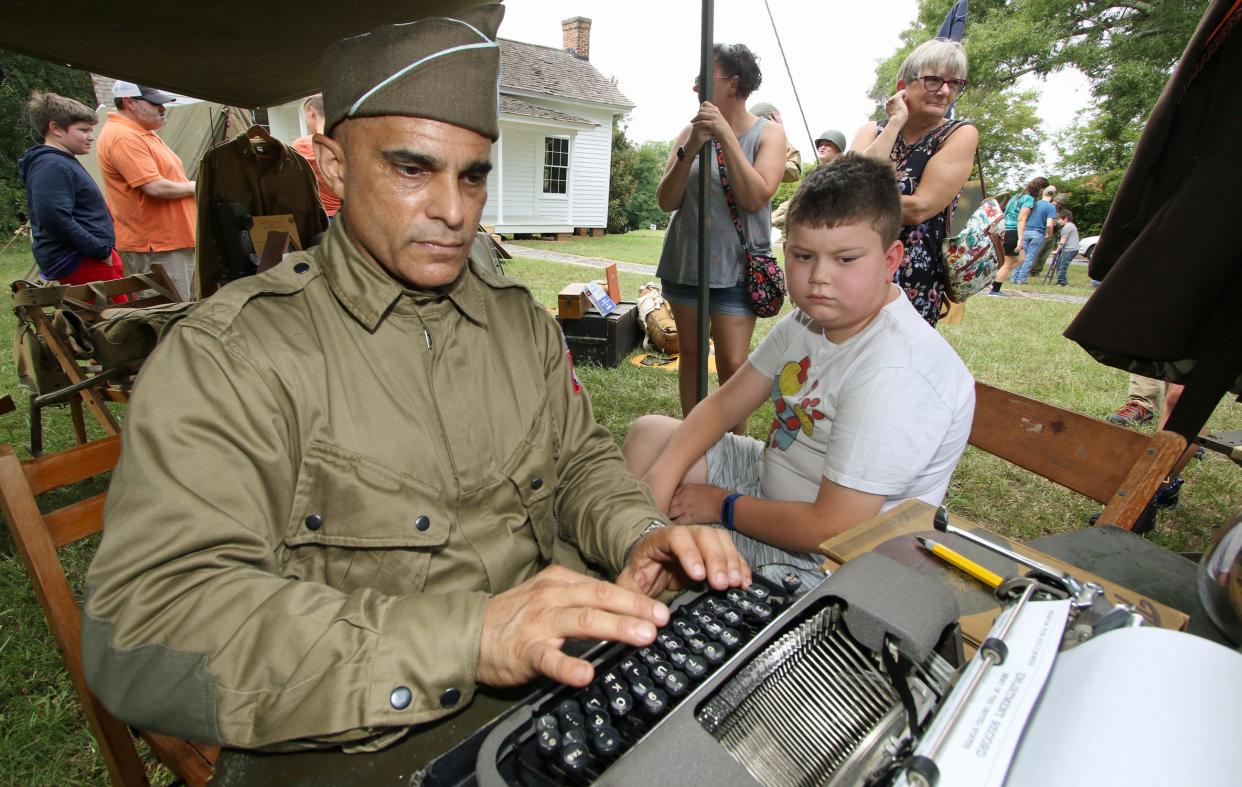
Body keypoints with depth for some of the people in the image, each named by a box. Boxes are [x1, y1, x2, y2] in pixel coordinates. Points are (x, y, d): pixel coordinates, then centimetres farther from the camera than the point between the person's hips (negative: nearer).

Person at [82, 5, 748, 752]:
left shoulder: (523, 319, 4)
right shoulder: (229, 354, -13)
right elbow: (145, 621, -20)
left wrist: (640, 535, -11)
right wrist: (466, 638, -31)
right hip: (354, 750, -3)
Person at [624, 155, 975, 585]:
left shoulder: (893, 371, -31)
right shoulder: (809, 318, -4)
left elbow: (833, 528, -29)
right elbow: (724, 404, 0)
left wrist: (722, 506, -15)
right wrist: (661, 476, -14)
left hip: (819, 559, -8)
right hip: (772, 479, 8)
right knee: (649, 433, 7)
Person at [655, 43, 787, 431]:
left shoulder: (768, 133, 0)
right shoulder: (691, 131, 7)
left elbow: (756, 198, -16)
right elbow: (666, 201, -1)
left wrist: (726, 135, -18)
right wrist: (690, 150, -16)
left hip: (735, 268, -3)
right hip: (684, 262, 4)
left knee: (733, 364, -6)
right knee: (690, 353, 10)